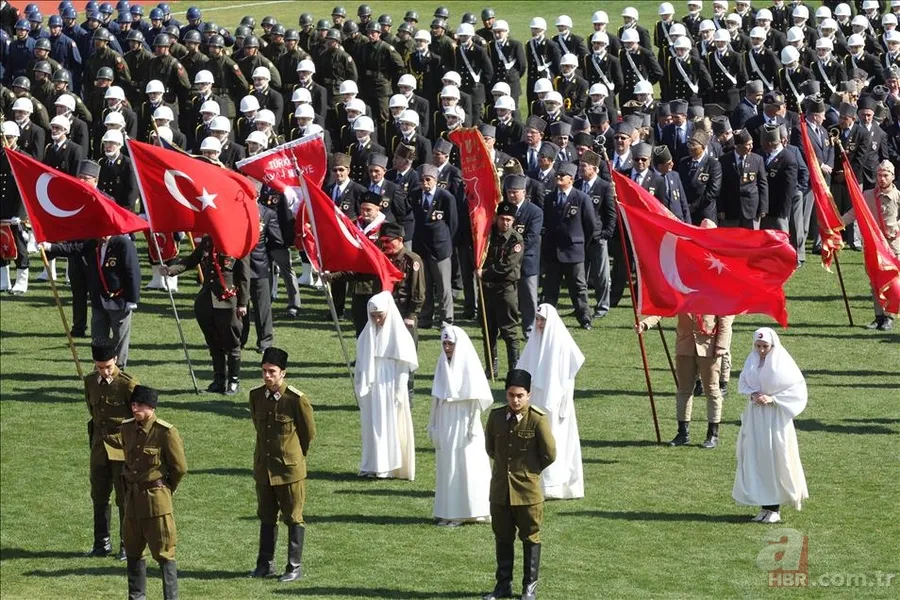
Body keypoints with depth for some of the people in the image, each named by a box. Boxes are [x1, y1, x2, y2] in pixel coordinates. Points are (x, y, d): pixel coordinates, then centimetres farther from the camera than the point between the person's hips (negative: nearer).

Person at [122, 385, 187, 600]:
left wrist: (165, 490, 4)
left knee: (164, 552, -3)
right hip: (133, 497, 7)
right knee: (133, 551, 12)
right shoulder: (127, 428, 5)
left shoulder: (166, 432, -14)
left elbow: (180, 468, -7)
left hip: (156, 499, -6)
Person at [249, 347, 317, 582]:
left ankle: (294, 567, 9)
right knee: (266, 518, 13)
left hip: (290, 469, -5)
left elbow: (309, 433, -2)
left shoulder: (297, 400, -14)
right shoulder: (256, 396, 1)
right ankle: (266, 564, 22)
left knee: (293, 519, 3)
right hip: (263, 469, 5)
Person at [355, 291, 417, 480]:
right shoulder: (368, 334, 7)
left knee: (391, 426, 0)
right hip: (371, 389, 4)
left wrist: (399, 392, -11)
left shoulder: (398, 333, -7)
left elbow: (403, 365, -7)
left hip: (391, 388, -4)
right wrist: (361, 388, 4)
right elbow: (361, 364, 10)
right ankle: (373, 466, 11)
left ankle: (391, 466, 4)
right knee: (373, 427, 6)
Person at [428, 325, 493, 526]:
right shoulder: (443, 365, 8)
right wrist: (434, 427, 10)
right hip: (445, 426, 6)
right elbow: (437, 398, 12)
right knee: (446, 468, 8)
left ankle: (464, 512, 1)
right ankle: (448, 512, 12)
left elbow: (476, 399, -9)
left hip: (463, 425, -6)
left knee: (465, 468, -3)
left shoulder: (468, 366, -9)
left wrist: (472, 427, -13)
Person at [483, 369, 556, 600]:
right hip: (500, 490, 4)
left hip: (528, 489, -4)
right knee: (502, 538, 12)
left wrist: (530, 470, 3)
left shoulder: (538, 420, -13)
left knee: (530, 539, 7)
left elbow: (549, 454, -8)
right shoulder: (496, 416, 2)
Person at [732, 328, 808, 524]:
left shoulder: (782, 364, -11)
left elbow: (797, 389, -9)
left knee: (774, 459, -4)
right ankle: (765, 506, 12)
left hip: (775, 416, -5)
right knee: (755, 458, 5)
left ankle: (775, 508, 2)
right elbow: (743, 383, 15)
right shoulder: (752, 361, 4)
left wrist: (772, 399, -17)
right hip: (755, 414, 5)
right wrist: (752, 394, -7)